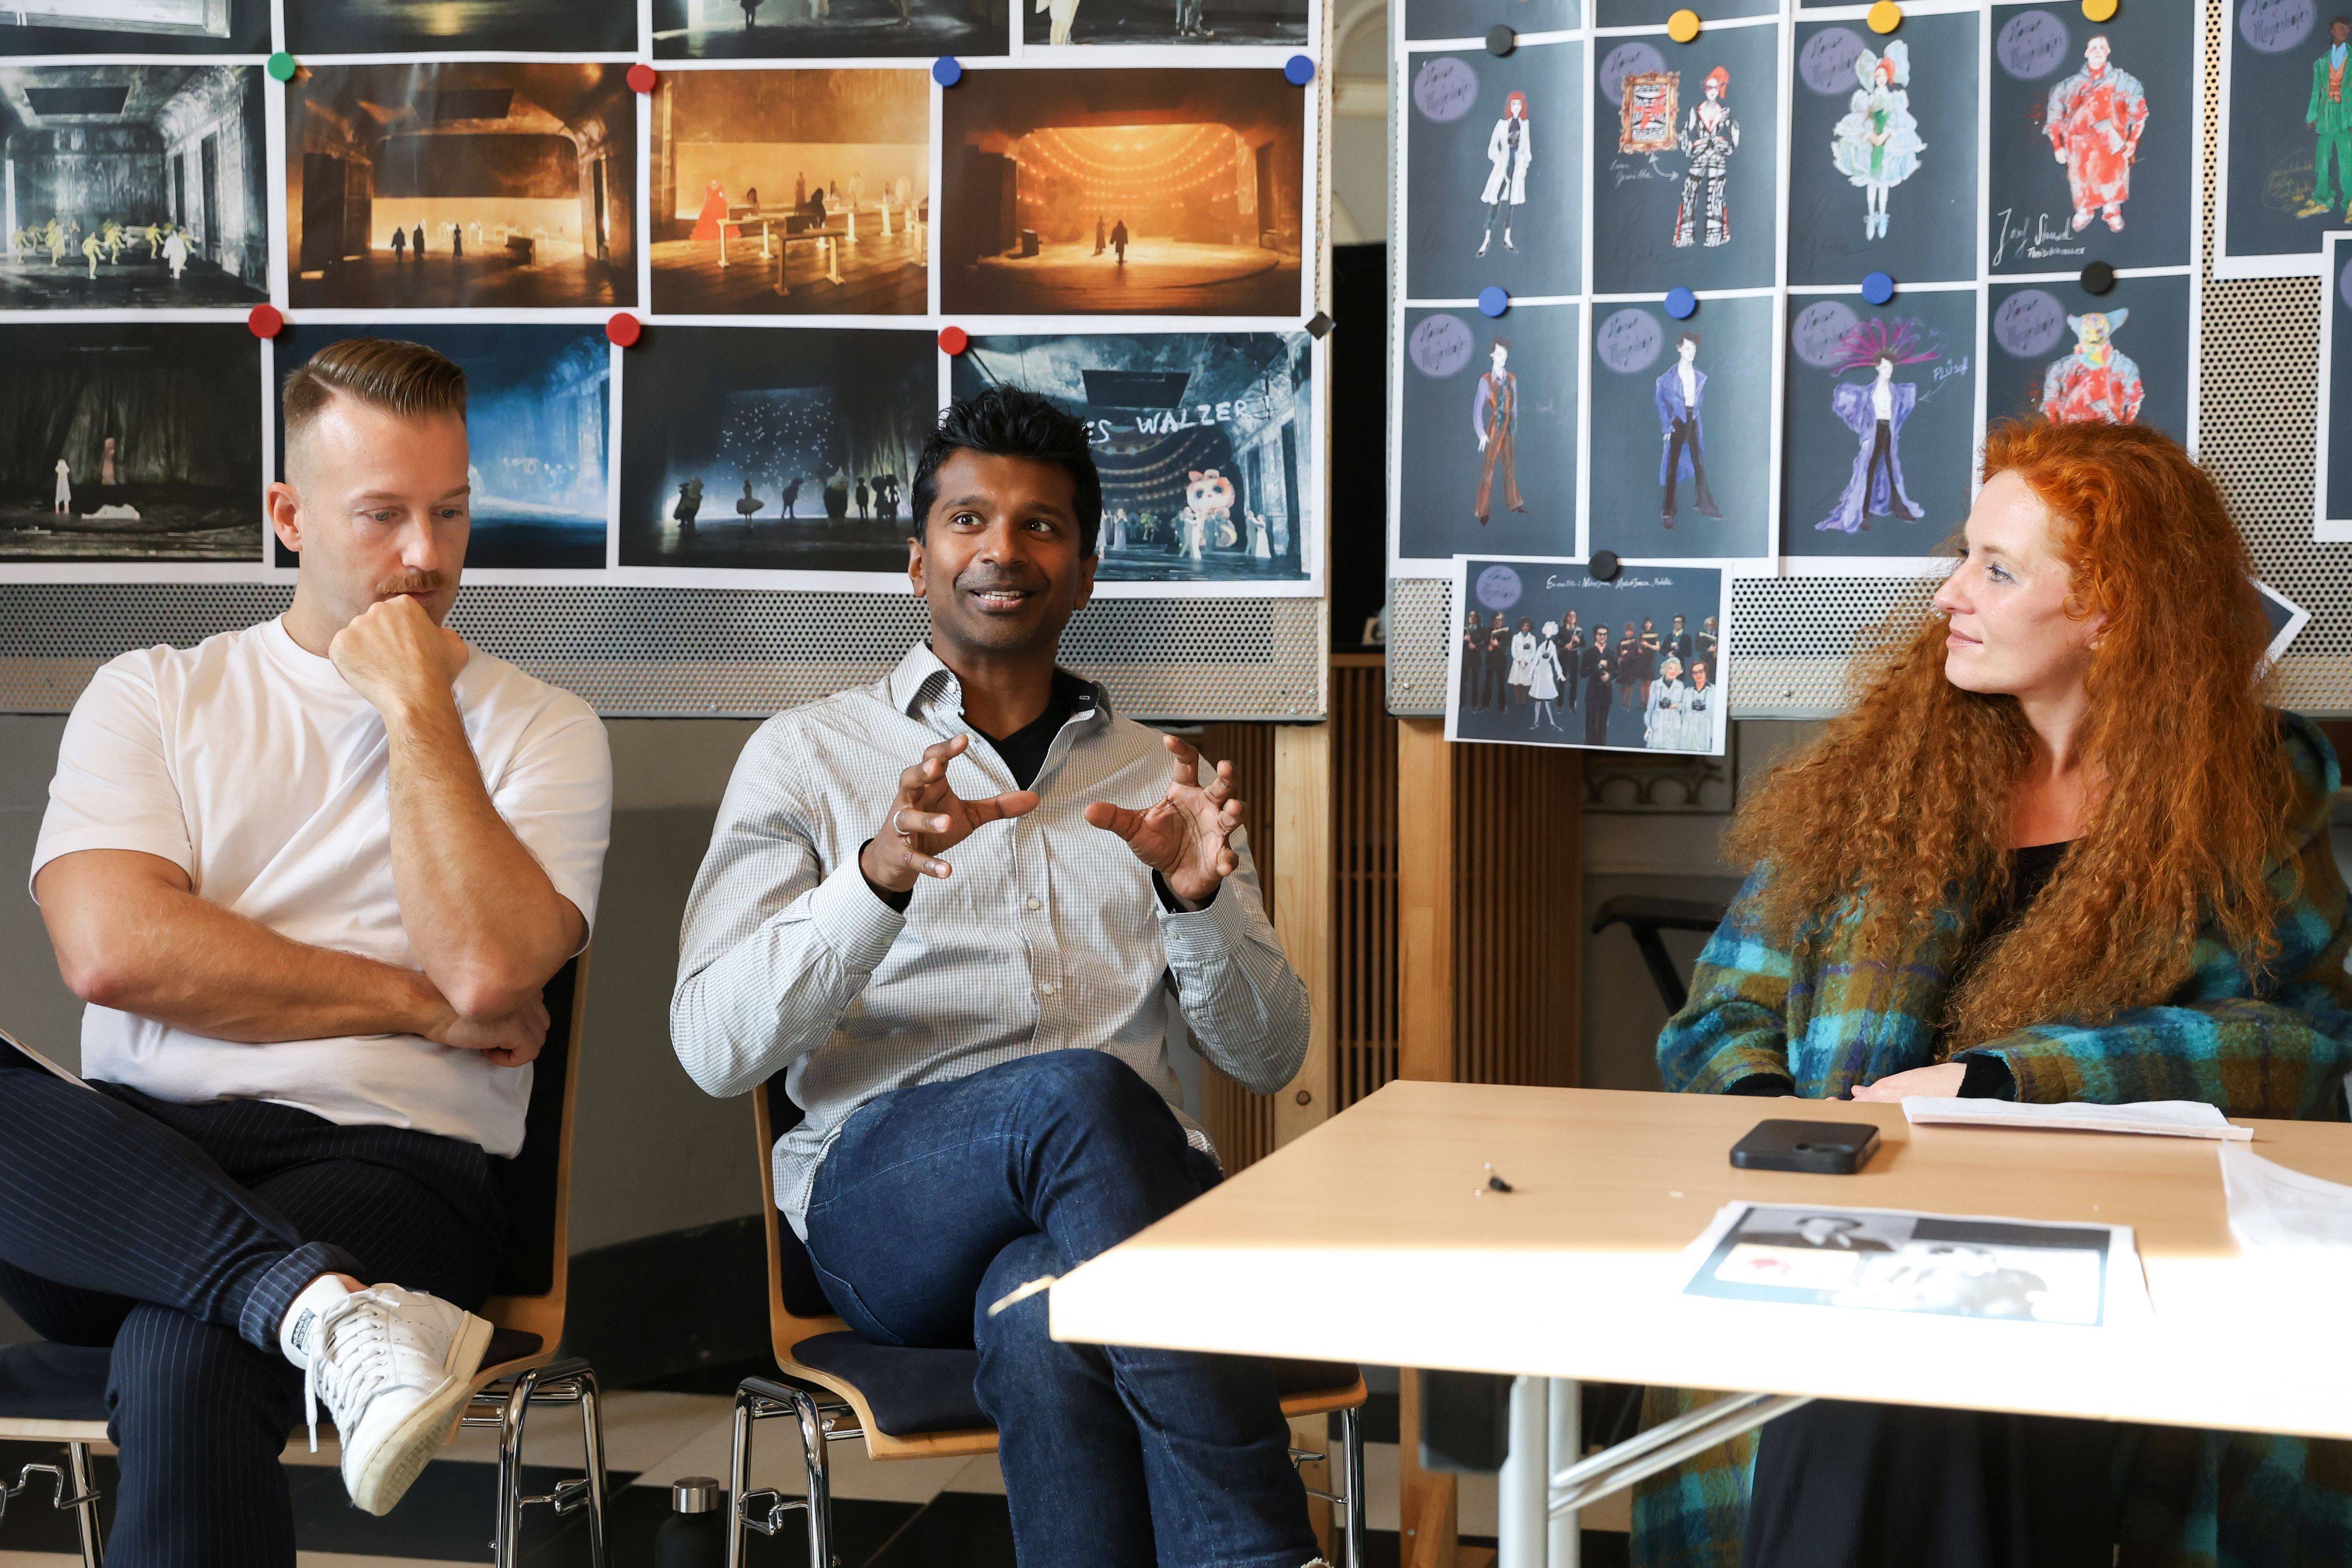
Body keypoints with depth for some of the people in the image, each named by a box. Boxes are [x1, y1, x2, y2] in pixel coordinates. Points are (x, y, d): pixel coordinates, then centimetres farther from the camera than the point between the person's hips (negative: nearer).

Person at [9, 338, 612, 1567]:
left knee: (183, 1363, -36)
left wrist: (418, 707, -1)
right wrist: (424, 1005, -4)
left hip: (385, 1162, -3)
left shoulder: (539, 730, 11)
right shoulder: (153, 696, 15)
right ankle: (317, 1301, -34)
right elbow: (111, 948, -3)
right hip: (131, 1156, 3)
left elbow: (490, 969, -7)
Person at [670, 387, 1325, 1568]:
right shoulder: (808, 754, 13)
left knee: (1042, 1326, -36)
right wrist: (878, 873, -19)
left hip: (1123, 1190, 2)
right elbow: (714, 1047, -2)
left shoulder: (1153, 776, 22)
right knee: (1080, 1094, -35)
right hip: (883, 1189, -1)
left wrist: (1200, 897, -6)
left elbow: (1268, 1057, 15)